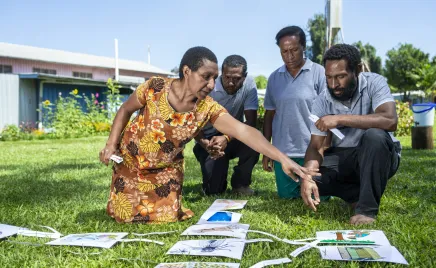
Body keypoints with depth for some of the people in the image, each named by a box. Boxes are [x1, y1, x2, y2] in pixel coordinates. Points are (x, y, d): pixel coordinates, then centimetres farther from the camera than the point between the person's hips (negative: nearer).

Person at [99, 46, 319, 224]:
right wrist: (111, 143, -15)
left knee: (165, 217, -3)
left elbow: (243, 131, -35)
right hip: (130, 160, -1)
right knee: (125, 215, 3)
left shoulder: (208, 108, -23)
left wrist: (283, 159, -44)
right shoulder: (154, 88, -26)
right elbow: (125, 110, -7)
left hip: (165, 169, 1)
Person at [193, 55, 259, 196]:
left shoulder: (249, 84, -19)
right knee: (213, 190, -16)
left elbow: (251, 123, -24)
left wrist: (226, 138, -41)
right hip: (209, 139, -1)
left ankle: (240, 183, -5)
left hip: (234, 137, 2)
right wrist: (204, 143, -38)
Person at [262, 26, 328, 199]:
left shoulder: (319, 73, -5)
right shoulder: (274, 78, 6)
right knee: (286, 196, 9)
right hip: (282, 151, 3)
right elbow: (269, 115, 11)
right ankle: (299, 186, 41)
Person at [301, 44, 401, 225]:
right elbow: (315, 146, -13)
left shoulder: (374, 83, -17)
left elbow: (390, 120, -35)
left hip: (379, 156, -3)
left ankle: (367, 208, -24)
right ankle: (361, 194, -4)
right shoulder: (322, 102, -9)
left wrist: (340, 119, -37)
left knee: (374, 135, -36)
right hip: (343, 158, 3)